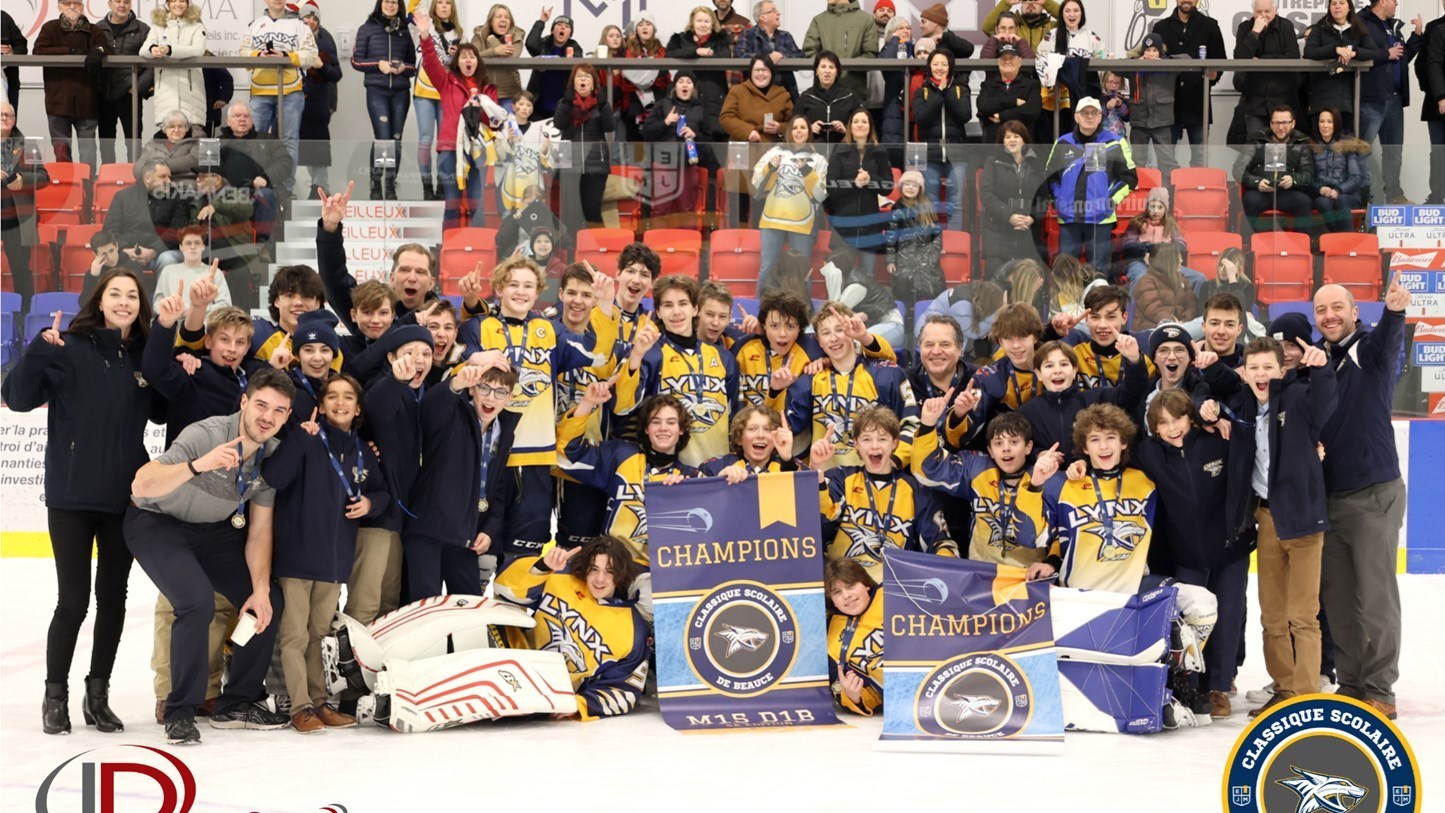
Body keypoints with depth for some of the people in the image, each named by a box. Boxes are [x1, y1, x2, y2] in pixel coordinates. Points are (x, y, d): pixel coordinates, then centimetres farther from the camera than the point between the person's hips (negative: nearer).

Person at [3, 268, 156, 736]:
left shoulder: (147, 356, 4)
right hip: (71, 496, -4)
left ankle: (98, 696, 22)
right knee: (74, 600, -1)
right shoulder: (72, 349, -7)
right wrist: (41, 350, -27)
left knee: (113, 599, 10)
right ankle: (56, 697, 15)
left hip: (126, 499, 4)